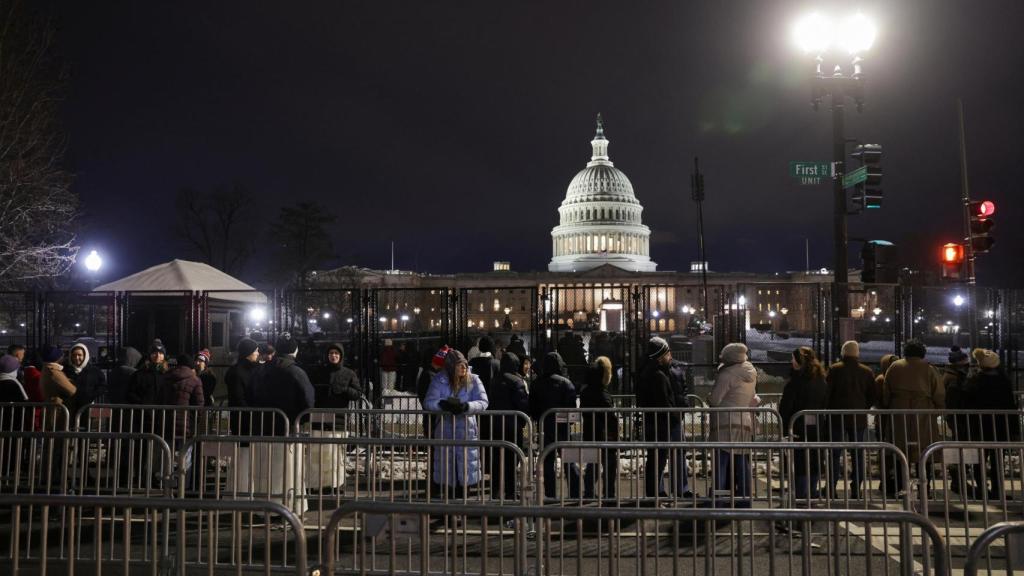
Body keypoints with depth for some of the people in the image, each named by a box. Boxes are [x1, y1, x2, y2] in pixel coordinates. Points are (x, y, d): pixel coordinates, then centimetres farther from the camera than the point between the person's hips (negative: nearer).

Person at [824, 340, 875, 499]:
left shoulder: (834, 370, -6)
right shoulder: (867, 372, 2)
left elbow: (827, 392, -6)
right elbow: (871, 396, 6)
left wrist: (829, 409, 6)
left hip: (837, 418, -2)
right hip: (859, 419, 2)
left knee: (834, 454, 2)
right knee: (858, 454, 8)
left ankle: (831, 489, -2)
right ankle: (856, 489, 7)